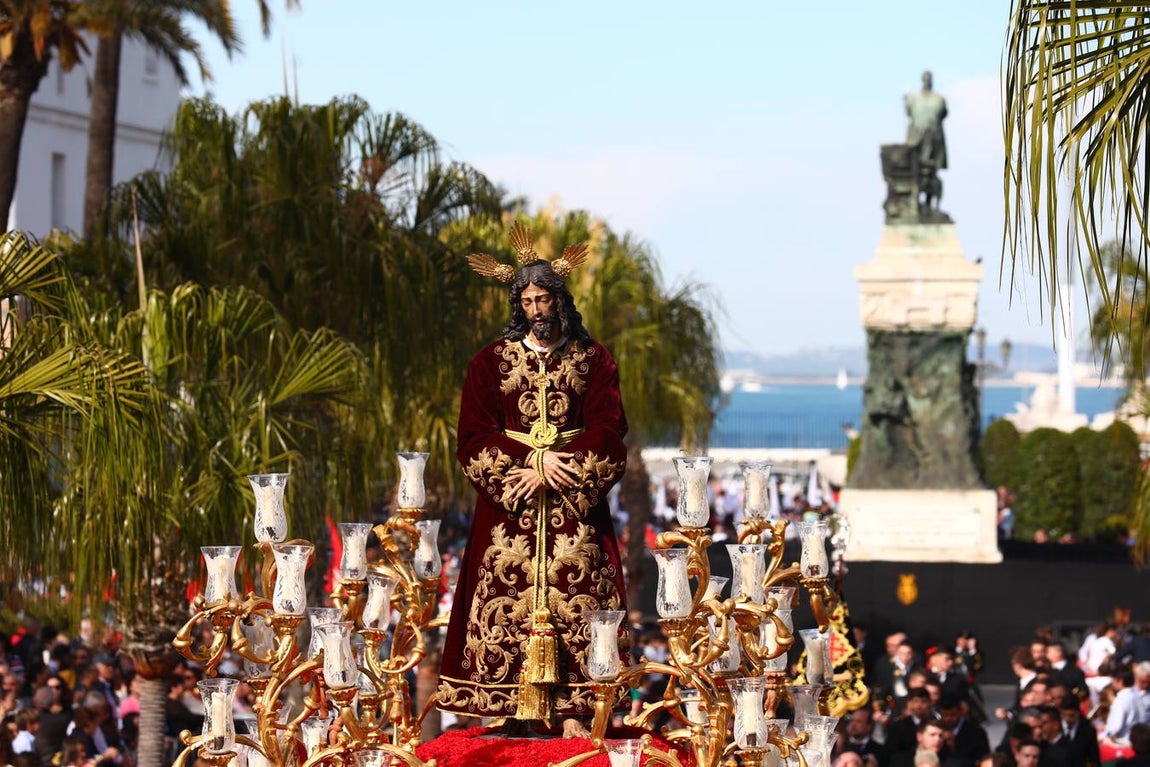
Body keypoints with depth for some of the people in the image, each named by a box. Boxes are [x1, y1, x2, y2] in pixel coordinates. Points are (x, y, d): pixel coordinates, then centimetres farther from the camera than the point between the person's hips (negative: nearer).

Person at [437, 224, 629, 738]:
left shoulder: (593, 362, 8)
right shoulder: (491, 362, 9)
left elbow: (608, 432, 0)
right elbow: (475, 435, 1)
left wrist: (545, 470, -10)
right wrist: (534, 461, -11)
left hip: (574, 502, 0)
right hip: (509, 502, 1)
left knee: (572, 598, -8)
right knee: (510, 596, -7)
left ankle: (570, 707, -8)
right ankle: (515, 708, -6)